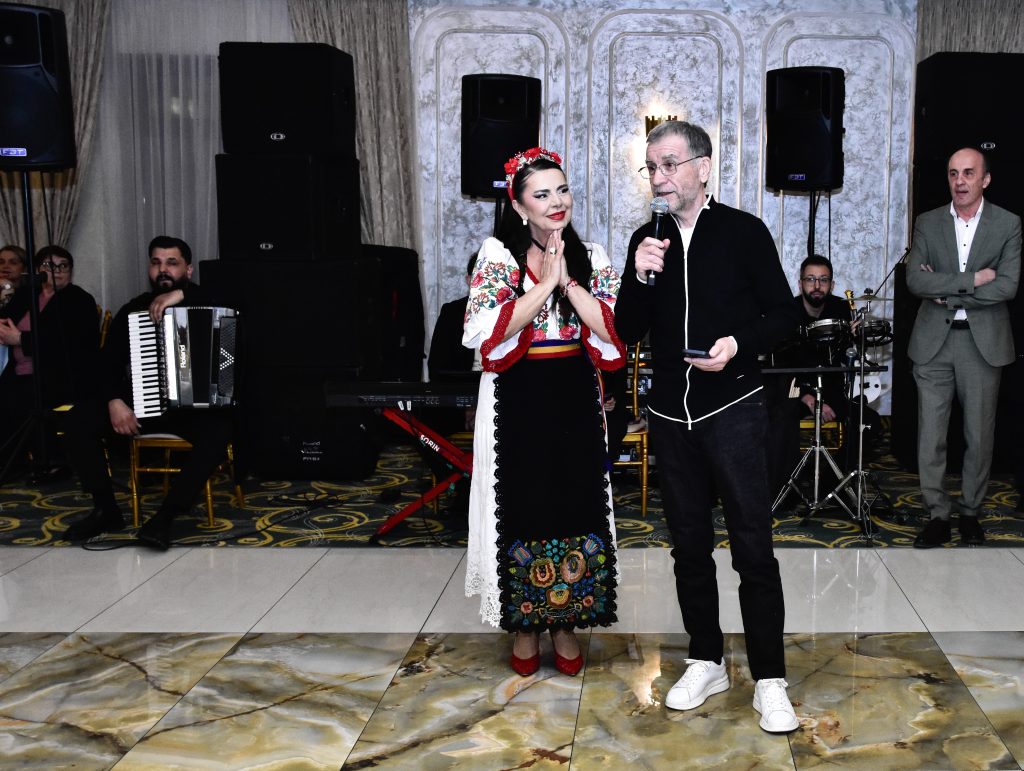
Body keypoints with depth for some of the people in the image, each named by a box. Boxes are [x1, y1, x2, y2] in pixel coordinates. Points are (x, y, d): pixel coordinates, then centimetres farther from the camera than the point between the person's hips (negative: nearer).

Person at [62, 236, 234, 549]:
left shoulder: (205, 304, 1)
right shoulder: (133, 311, 9)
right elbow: (109, 363, 4)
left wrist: (181, 295, -28)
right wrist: (115, 401, -16)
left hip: (195, 406, -3)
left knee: (217, 431, -36)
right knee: (79, 421, -18)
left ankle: (164, 518, -29)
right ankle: (106, 510, -7)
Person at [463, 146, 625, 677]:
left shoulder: (591, 257, 5)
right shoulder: (498, 253, -4)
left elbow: (611, 329, -6)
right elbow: (492, 329, -16)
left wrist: (568, 281, -14)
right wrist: (546, 281, -17)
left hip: (575, 398, 2)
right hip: (517, 399, -2)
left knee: (575, 507, 6)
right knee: (522, 508, 4)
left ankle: (565, 623, 22)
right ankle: (524, 624, 22)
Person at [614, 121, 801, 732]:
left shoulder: (744, 231, -4)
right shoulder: (647, 241, 6)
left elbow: (784, 314, -2)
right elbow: (627, 333, 5)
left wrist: (739, 344, -19)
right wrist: (641, 280, -12)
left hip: (733, 410, -4)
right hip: (671, 416, 4)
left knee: (753, 547, -3)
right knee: (689, 544, 12)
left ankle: (770, 680, 9)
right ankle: (707, 663, 27)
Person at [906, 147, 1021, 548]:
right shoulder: (927, 223, 5)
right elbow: (915, 279, -8)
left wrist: (946, 292, -11)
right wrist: (972, 280, -15)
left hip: (984, 341, -1)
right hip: (934, 341, 1)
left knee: (979, 435, 7)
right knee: (930, 435, 1)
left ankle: (970, 512, 22)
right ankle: (937, 516, 11)